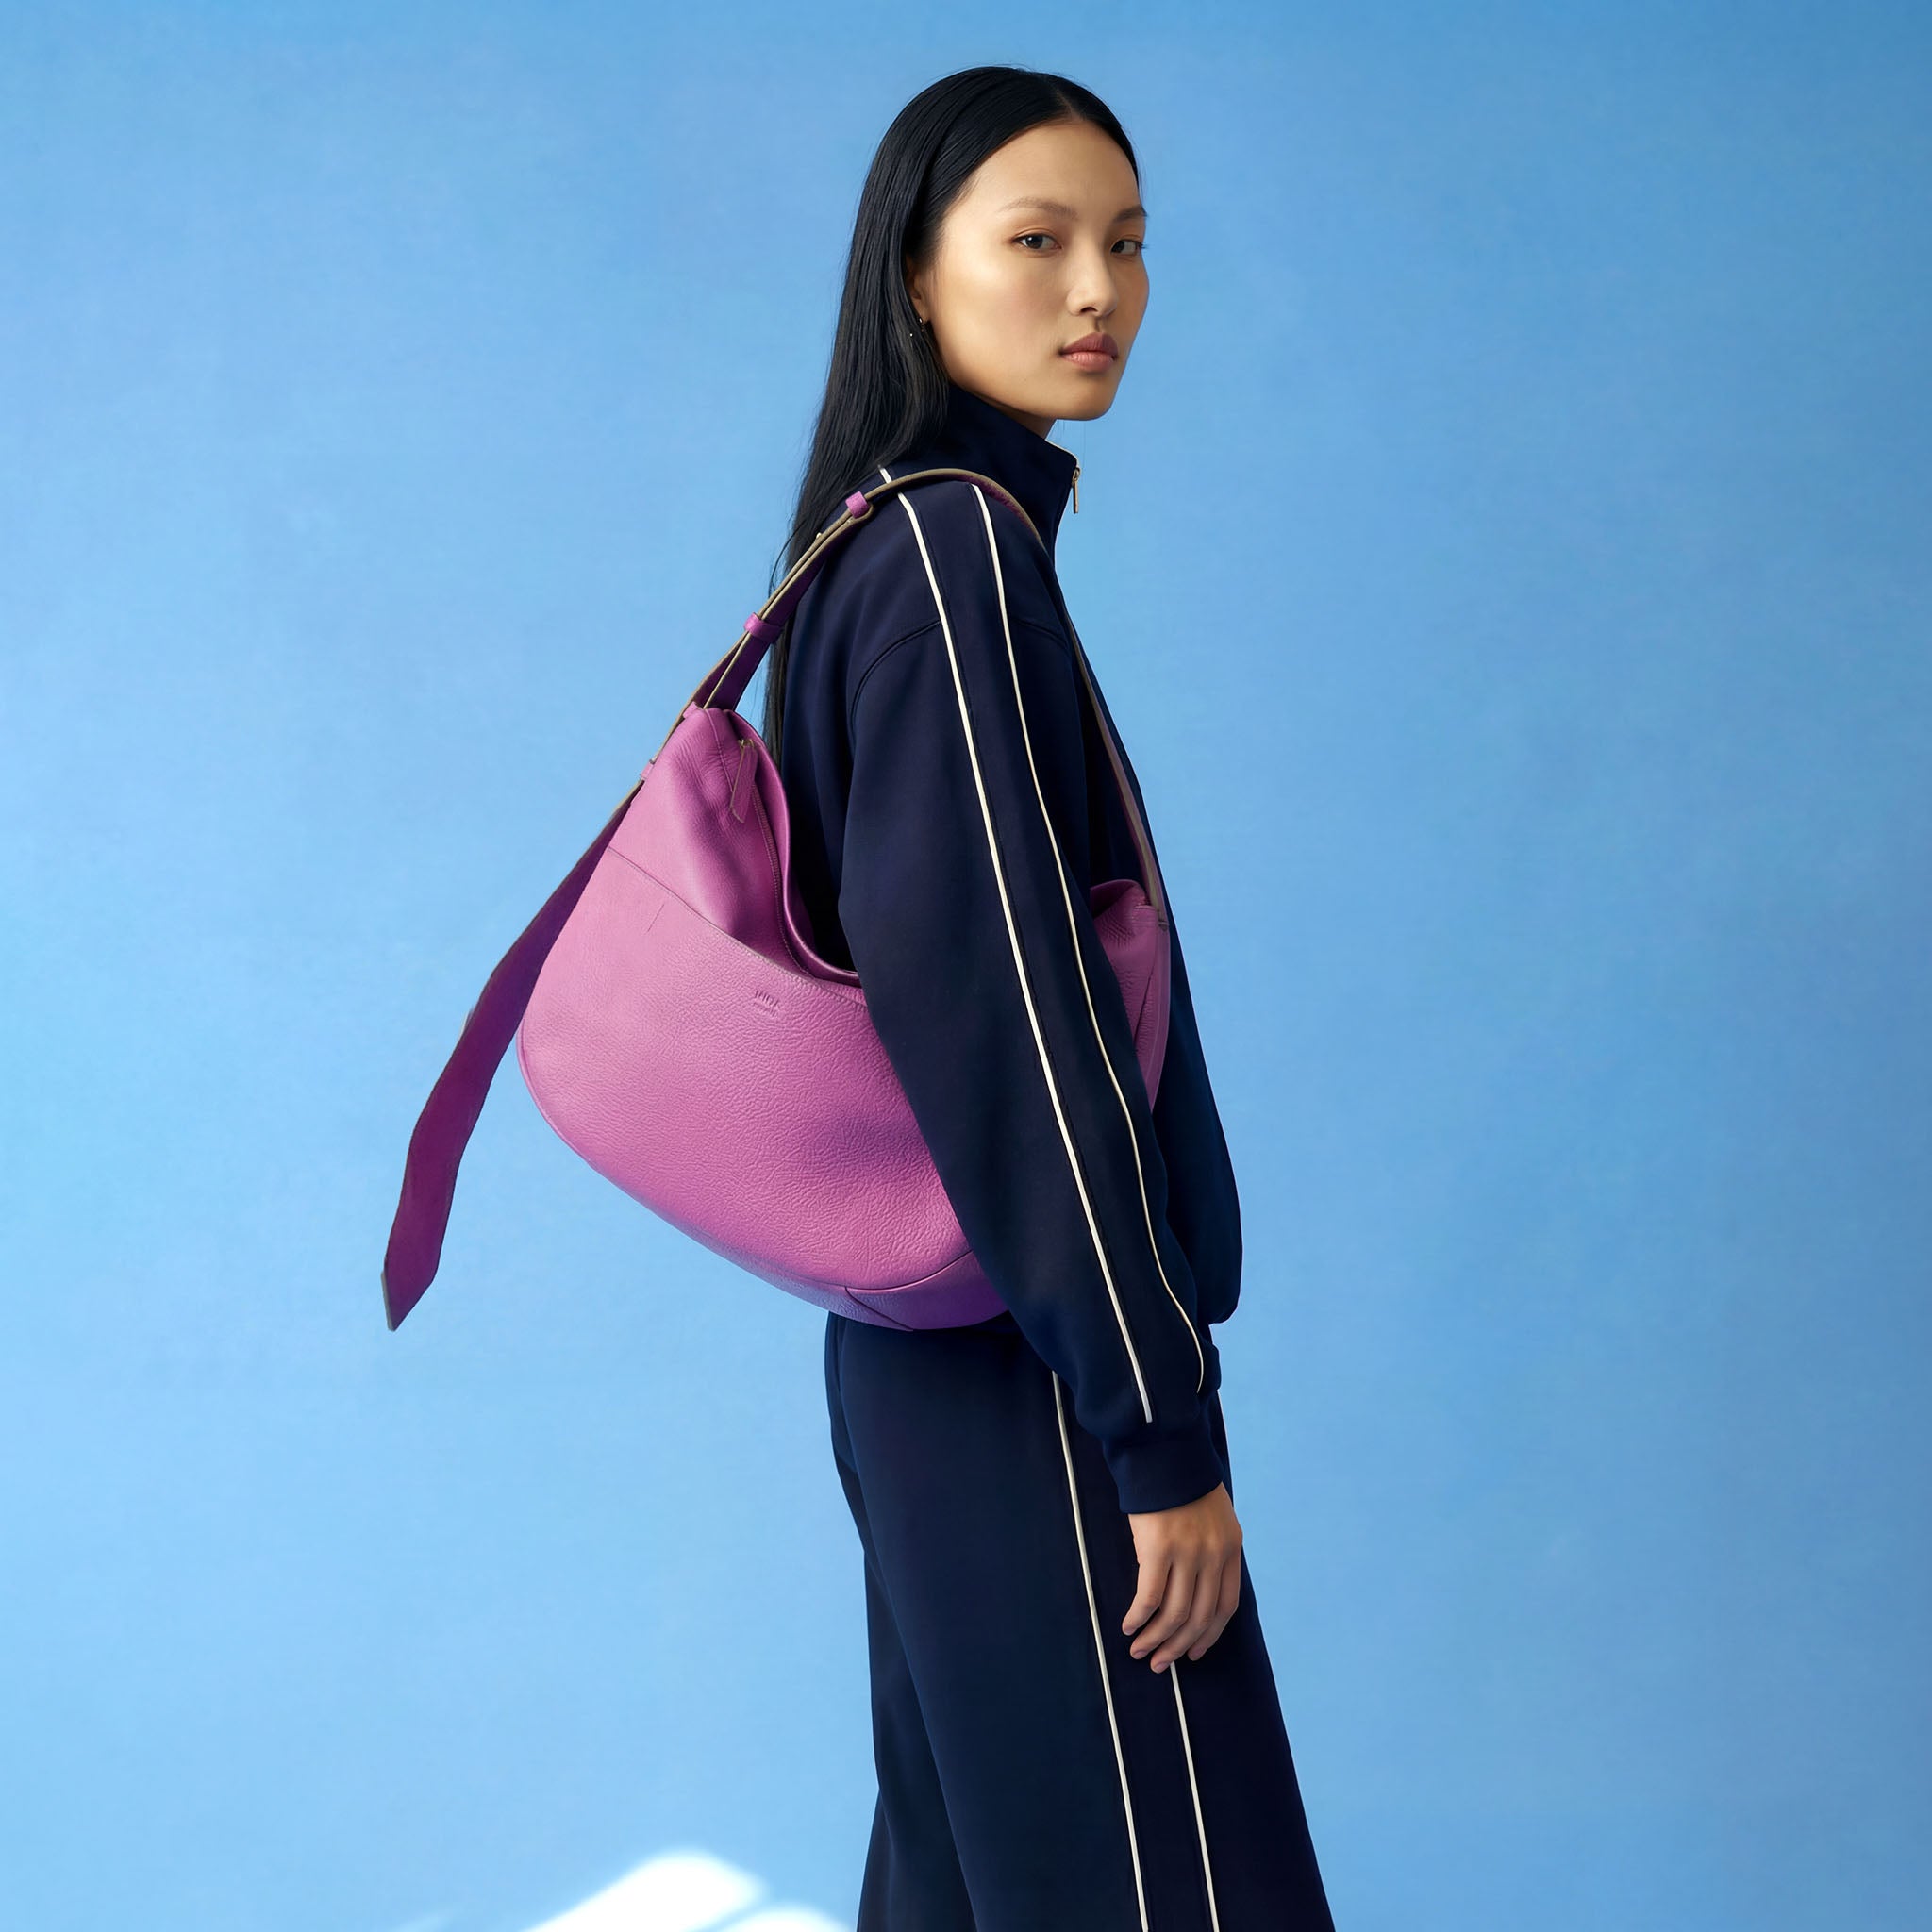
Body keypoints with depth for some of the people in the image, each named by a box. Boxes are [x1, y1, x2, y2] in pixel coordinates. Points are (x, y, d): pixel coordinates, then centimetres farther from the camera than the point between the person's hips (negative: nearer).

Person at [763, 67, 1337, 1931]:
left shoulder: (891, 541, 12)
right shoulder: (959, 545, -16)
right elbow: (1007, 1006, -22)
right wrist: (1165, 1422, -20)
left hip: (933, 1349, 10)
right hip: (1036, 1375, -10)